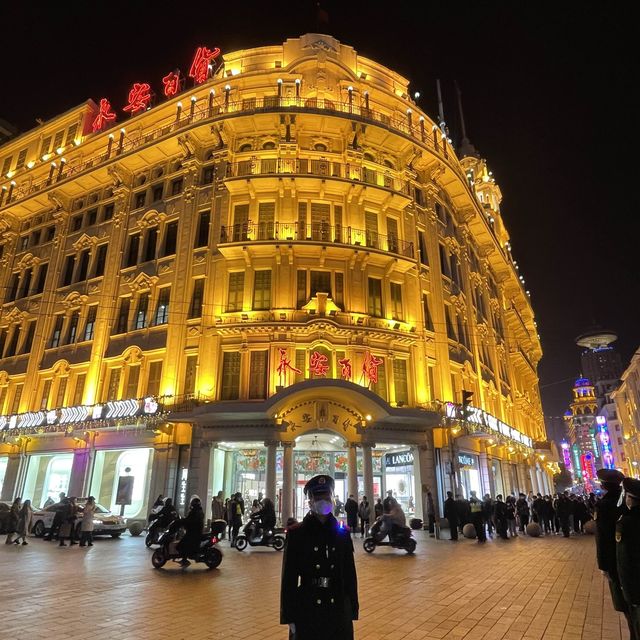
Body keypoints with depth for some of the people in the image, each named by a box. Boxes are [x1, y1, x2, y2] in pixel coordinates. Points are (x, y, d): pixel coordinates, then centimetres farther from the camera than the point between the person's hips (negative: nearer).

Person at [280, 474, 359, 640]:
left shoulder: (342, 532, 1)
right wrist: (289, 616, -5)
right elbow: (289, 577, -5)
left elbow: (350, 574, 4)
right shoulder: (296, 533, -7)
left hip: (339, 609, 2)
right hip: (307, 610, -2)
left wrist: (353, 610, 4)